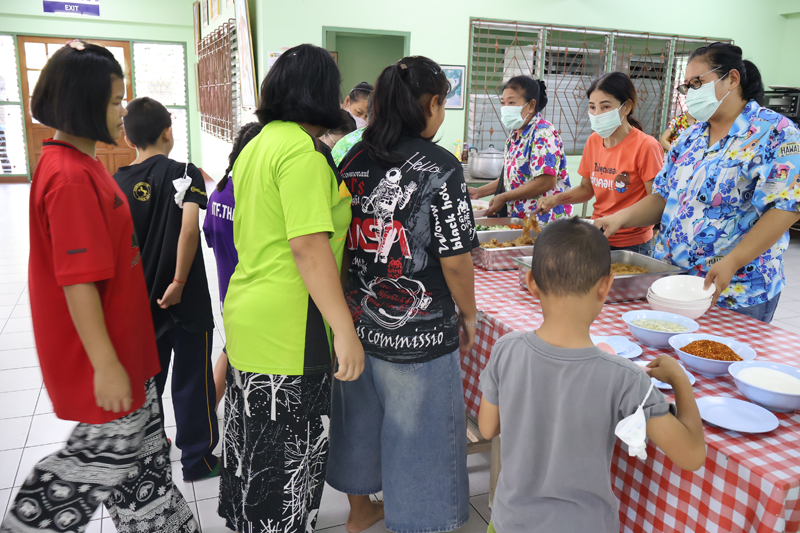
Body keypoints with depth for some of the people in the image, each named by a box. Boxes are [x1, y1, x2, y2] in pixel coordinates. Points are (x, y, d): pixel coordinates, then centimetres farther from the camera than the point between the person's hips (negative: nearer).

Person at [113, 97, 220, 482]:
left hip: (140, 301, 5)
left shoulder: (118, 182, 2)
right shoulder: (184, 173, -12)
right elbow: (189, 228, -28)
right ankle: (198, 458, 20)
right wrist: (179, 281, -19)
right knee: (192, 381, 8)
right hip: (186, 301, -5)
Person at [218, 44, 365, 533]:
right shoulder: (304, 151, -17)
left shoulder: (256, 145, 13)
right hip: (288, 329, -10)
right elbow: (308, 245, -24)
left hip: (247, 316, 10)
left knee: (254, 442, 23)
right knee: (290, 455, 5)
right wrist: (344, 328, -23)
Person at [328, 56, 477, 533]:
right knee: (414, 429, 12)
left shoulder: (354, 160, 1)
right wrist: (468, 313, 0)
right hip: (417, 334, -6)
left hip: (357, 322, 7)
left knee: (360, 416, 24)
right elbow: (454, 259, -16)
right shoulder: (440, 166, -15)